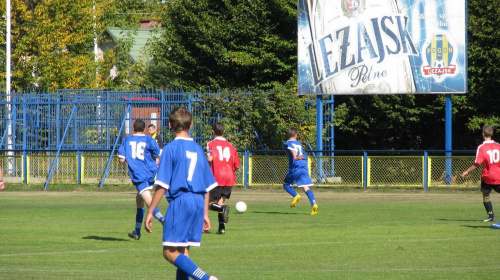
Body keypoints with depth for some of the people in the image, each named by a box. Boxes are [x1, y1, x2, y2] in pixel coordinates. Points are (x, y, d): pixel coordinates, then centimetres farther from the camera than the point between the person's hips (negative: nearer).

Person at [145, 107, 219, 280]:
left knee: (170, 252, -8)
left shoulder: (171, 149, -5)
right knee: (182, 251, 14)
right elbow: (208, 185, 16)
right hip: (198, 202, 7)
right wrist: (205, 214, 22)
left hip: (179, 201, -7)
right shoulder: (198, 149, 14)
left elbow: (162, 185, -10)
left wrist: (150, 212, -6)